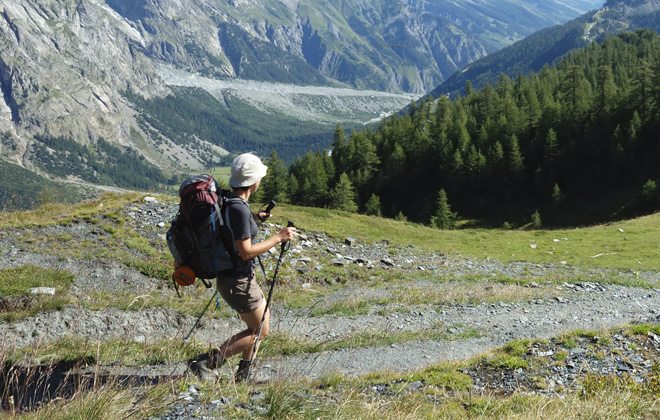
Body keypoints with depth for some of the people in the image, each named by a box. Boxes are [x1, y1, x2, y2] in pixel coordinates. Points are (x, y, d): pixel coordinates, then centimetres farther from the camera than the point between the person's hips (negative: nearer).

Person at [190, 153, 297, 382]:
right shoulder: (239, 209, -25)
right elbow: (246, 251, -25)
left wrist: (254, 220, 13)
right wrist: (278, 237, -18)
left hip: (232, 275, 10)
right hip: (238, 280, -10)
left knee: (260, 321, 23)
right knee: (260, 330, 3)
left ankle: (243, 373, 29)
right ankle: (207, 362, -1)